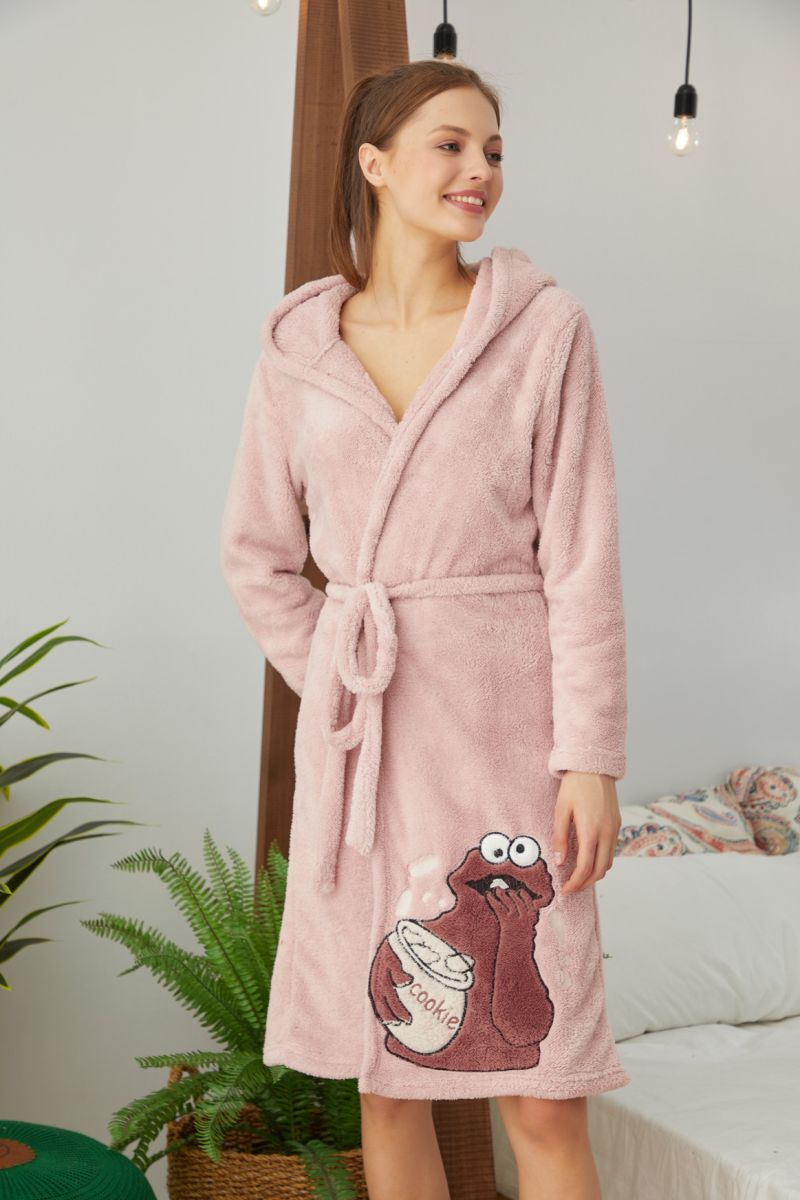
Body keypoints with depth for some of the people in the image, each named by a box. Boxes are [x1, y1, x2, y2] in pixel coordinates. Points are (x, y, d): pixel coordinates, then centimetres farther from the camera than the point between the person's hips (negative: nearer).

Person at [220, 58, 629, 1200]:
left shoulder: (546, 327, -1)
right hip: (358, 739, 3)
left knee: (542, 1101, -1)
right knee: (387, 1081, 11)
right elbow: (257, 556, 15)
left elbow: (582, 557, -4)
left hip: (504, 722, -3)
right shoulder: (298, 347, 6)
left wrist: (591, 756, -9)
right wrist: (334, 686, 6)